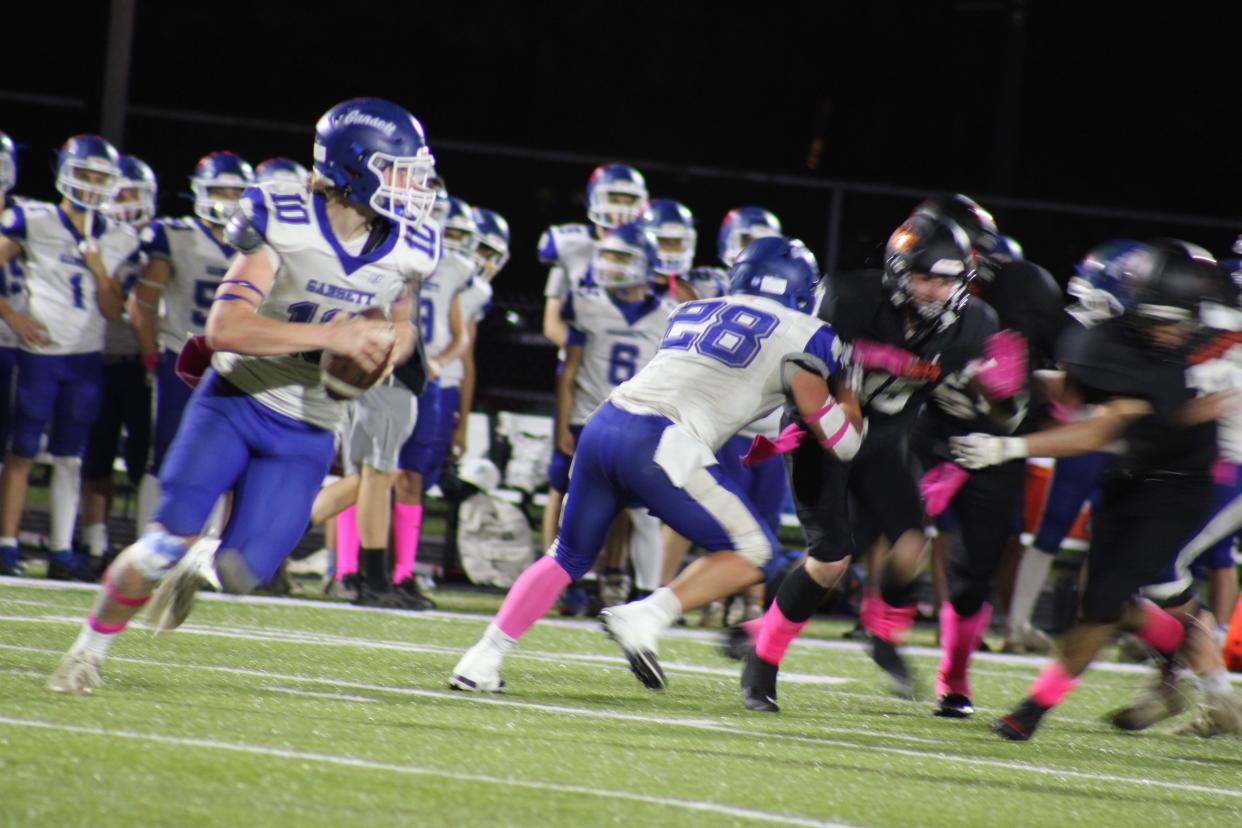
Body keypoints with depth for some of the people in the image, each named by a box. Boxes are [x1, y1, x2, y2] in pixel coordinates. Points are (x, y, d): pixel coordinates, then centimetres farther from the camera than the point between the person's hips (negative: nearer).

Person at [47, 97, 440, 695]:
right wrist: (332, 336, -34)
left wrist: (390, 347, -8)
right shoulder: (285, 226, -19)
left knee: (241, 572, -8)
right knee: (166, 541, -14)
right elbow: (225, 327, -29)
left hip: (307, 429, 3)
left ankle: (198, 569, 31)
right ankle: (90, 650, 10)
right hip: (236, 400, -3)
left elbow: (400, 326, 18)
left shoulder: (405, 251, -4)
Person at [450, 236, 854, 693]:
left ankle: (483, 659, 14)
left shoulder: (693, 313, 26)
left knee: (568, 556, 22)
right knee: (750, 552, 7)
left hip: (605, 423, 6)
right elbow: (840, 439, 11)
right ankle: (645, 617, -9)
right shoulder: (795, 334, 8)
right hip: (659, 445, -6)